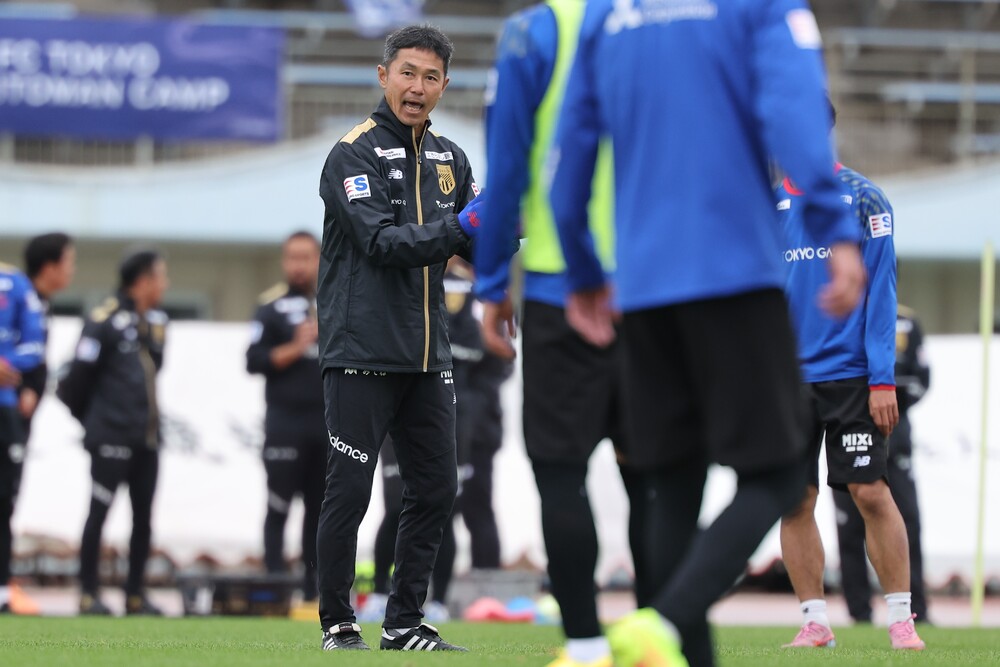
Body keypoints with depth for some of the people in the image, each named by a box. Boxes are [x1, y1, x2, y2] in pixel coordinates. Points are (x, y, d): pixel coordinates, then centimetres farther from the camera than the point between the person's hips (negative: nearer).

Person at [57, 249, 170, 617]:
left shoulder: (156, 322, 12)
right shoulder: (105, 320, -11)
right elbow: (80, 374, -8)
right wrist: (90, 420, 4)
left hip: (146, 435, 7)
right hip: (112, 436, -7)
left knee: (143, 516, 8)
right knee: (99, 511, -3)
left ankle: (135, 593, 15)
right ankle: (88, 593, 1)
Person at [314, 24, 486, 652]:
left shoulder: (450, 159, 13)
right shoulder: (355, 153, -7)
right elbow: (382, 242, -19)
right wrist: (456, 230, -32)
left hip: (427, 358, 6)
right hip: (362, 356, -6)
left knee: (436, 489, 7)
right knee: (350, 490, -5)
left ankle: (405, 623, 17)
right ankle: (338, 624, 5)